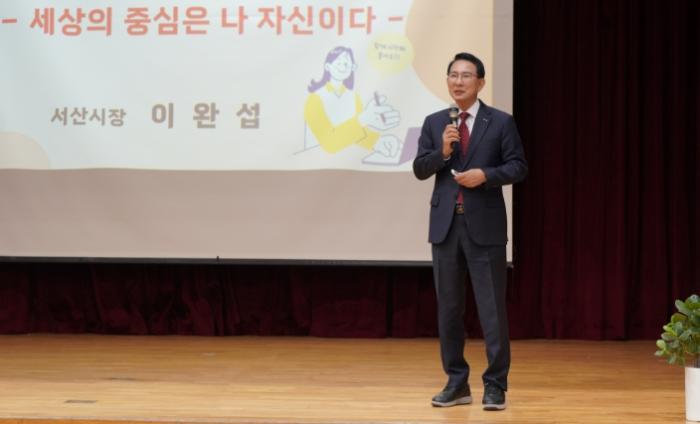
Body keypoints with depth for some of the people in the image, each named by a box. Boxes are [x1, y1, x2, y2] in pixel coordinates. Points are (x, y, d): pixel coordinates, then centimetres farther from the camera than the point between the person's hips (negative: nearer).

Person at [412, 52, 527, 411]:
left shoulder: (501, 122, 1)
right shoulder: (434, 122, 9)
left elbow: (518, 167, -2)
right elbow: (420, 170, 4)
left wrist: (486, 175, -17)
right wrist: (442, 151, -13)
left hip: (485, 226, -3)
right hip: (445, 224, 3)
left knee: (492, 307, -3)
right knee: (448, 307, 8)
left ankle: (495, 385, 5)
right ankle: (456, 383, 17)